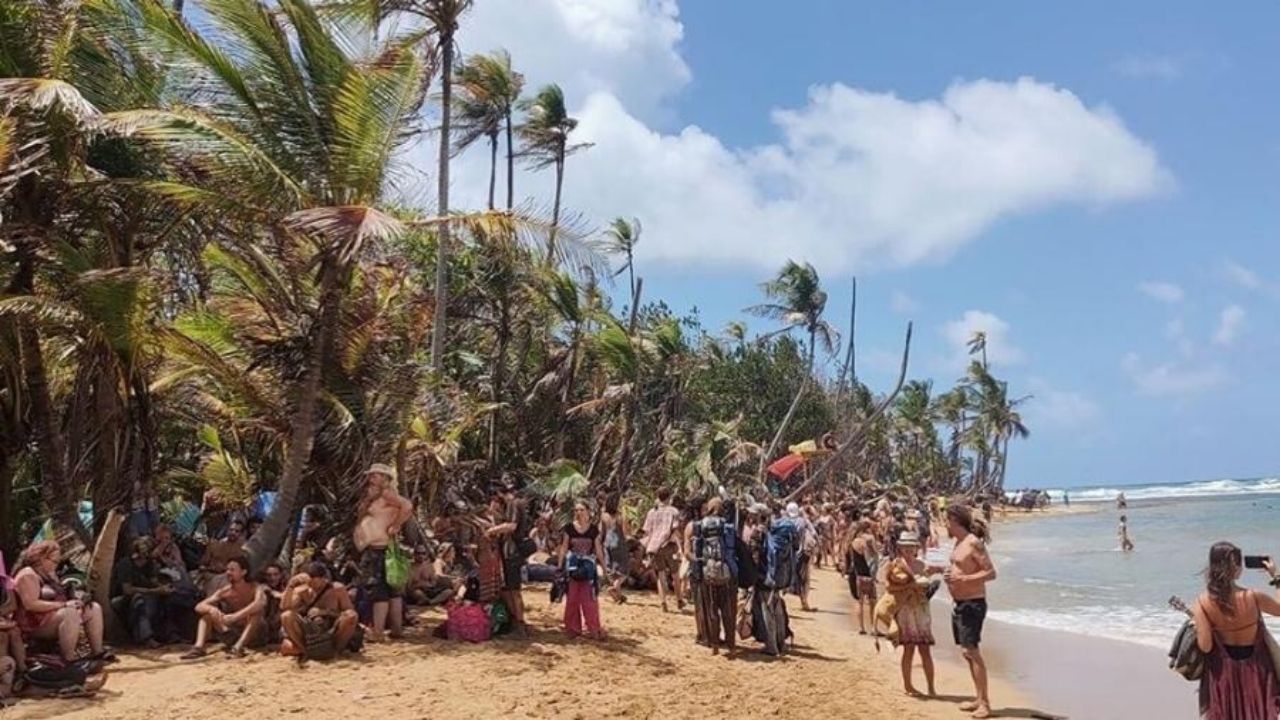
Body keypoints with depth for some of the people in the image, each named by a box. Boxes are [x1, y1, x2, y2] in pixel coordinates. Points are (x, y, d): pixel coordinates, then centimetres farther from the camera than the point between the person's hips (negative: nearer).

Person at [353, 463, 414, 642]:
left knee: (378, 588, -10)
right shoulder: (372, 496, 20)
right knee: (391, 588, 10)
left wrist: (395, 526, -17)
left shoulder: (386, 493, -8)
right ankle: (397, 628, 13)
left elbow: (407, 507, -23)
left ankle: (378, 631, -11)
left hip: (379, 549, -10)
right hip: (374, 549, 10)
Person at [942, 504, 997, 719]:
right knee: (967, 652, 12)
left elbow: (991, 573, -19)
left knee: (971, 650, -11)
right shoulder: (959, 542, 11)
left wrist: (962, 578, -25)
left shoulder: (973, 542, -16)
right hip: (960, 604, 9)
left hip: (973, 604, -9)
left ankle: (985, 702, -6)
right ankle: (979, 698, 20)